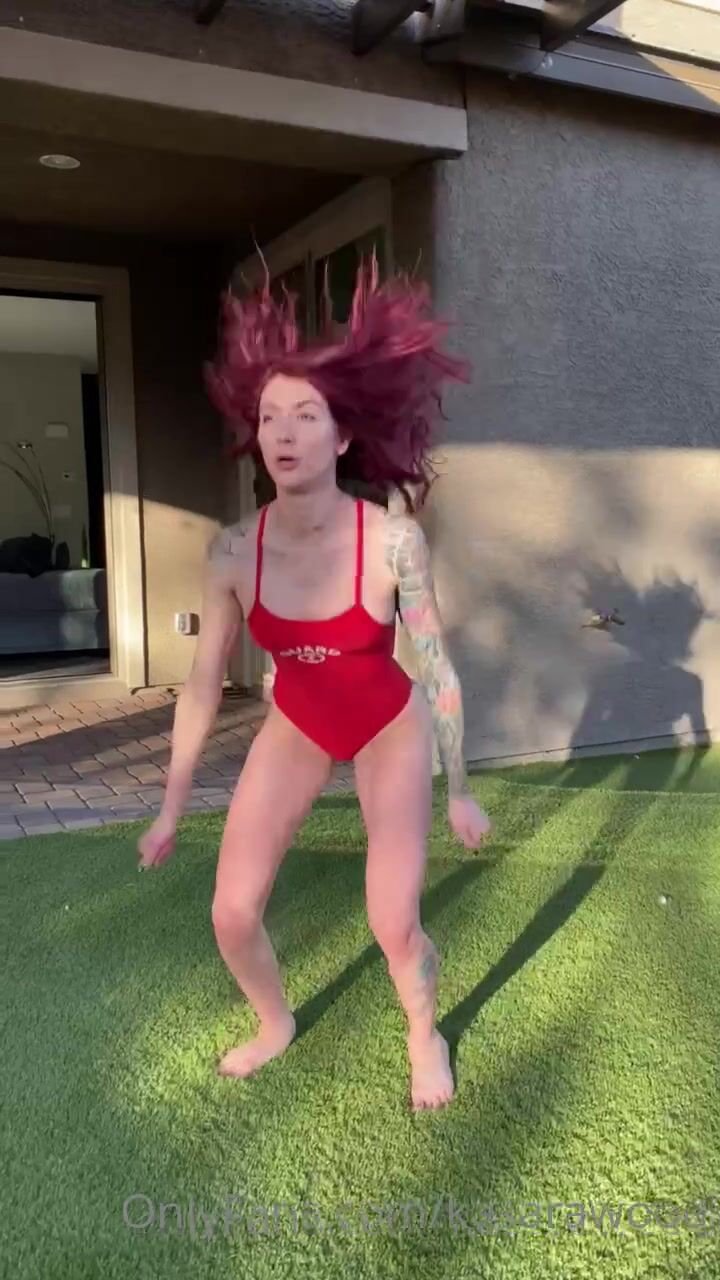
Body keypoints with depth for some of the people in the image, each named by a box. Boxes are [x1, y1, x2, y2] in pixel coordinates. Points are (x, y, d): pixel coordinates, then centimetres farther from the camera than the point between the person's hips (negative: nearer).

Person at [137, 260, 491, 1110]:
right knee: (232, 915, 0)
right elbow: (203, 683, -9)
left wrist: (459, 790, -8)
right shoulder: (234, 551, -19)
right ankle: (275, 1025, 35)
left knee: (394, 927, -3)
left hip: (391, 730, -2)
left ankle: (425, 1038, 33)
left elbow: (437, 669, -16)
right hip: (295, 729, 3)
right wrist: (172, 808, -2)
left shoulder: (393, 541, -27)